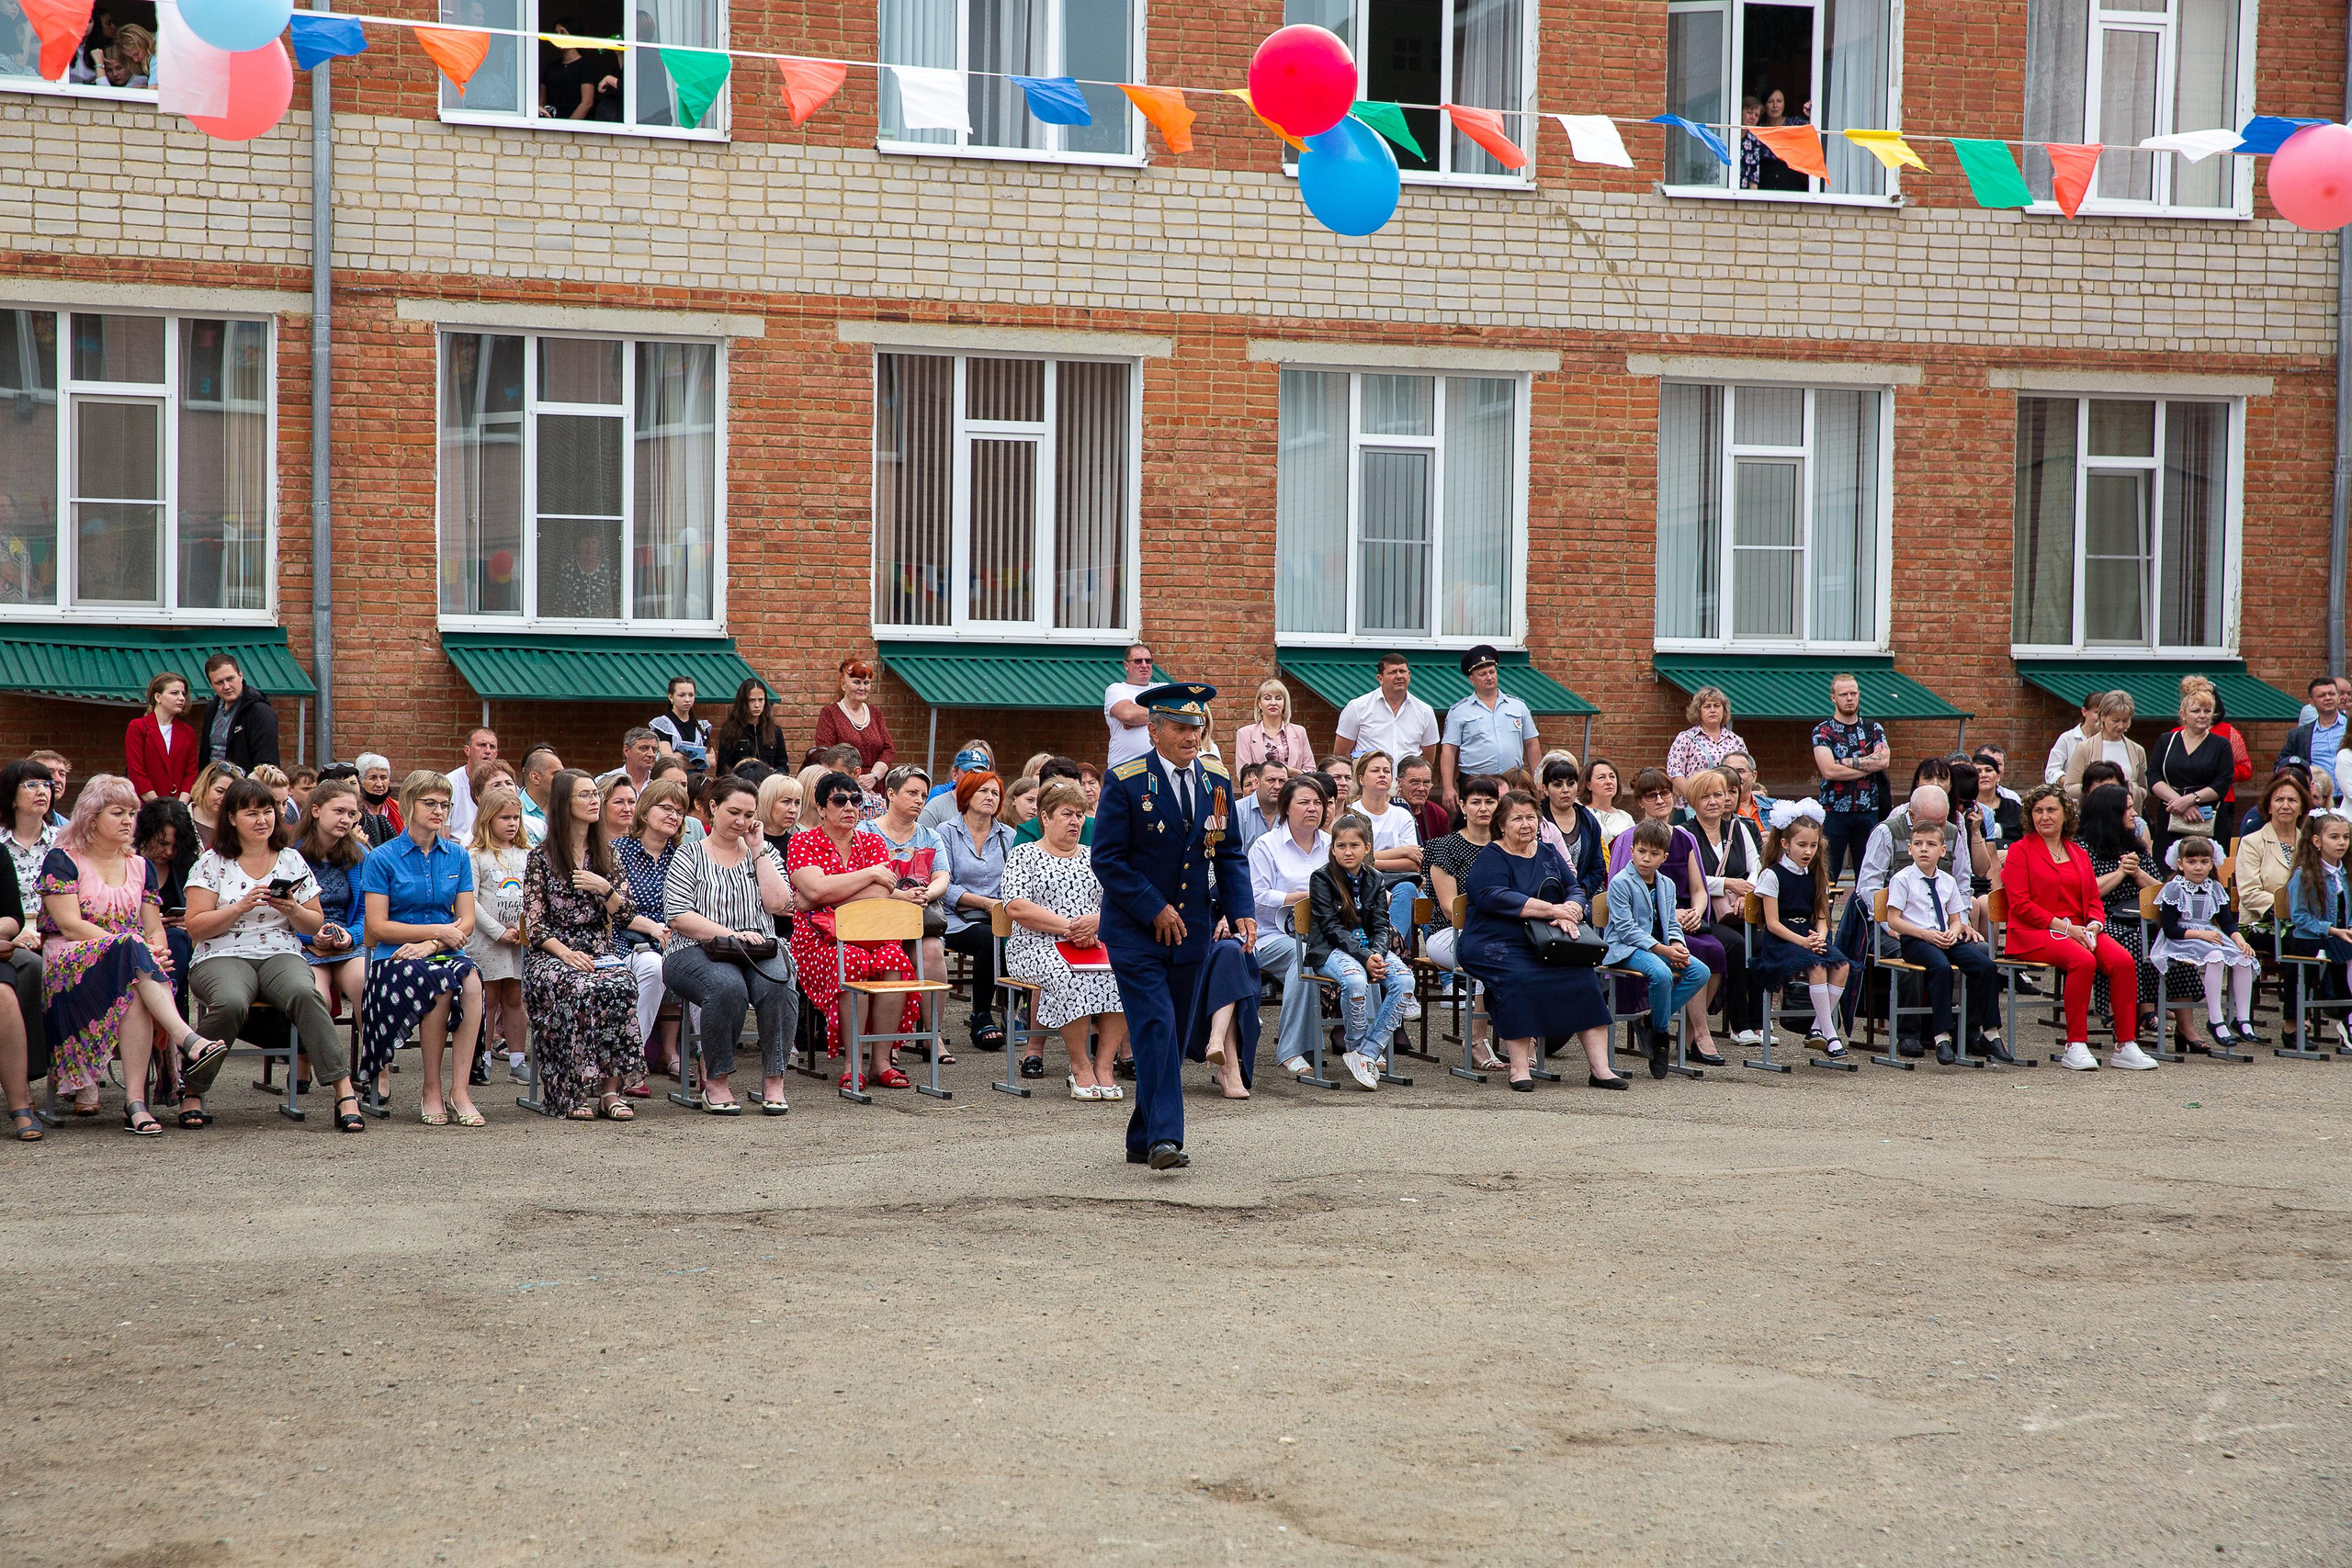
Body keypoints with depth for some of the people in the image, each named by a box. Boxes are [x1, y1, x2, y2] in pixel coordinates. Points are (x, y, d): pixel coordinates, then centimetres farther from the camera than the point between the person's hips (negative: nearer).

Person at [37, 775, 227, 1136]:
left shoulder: (140, 868, 20)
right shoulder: (62, 861, 4)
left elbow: (154, 930, 15)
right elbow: (70, 926, -9)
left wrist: (158, 951, -11)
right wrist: (137, 947, -17)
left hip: (130, 970, 4)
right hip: (69, 965, -4)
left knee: (135, 994, -35)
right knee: (132, 952, -37)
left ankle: (136, 1102, -45)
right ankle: (189, 1041, -53)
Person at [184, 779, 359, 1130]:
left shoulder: (292, 860, 16)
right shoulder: (211, 863, 8)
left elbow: (314, 926, 16)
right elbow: (196, 926, 0)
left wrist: (292, 909, -5)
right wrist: (241, 906, -11)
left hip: (281, 955, 2)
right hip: (223, 957, -2)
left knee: (305, 994, -34)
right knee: (231, 1003, -38)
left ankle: (345, 1092, -39)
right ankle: (192, 1092, -19)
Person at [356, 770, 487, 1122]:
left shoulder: (458, 857, 13)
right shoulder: (381, 858, 2)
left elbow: (466, 922, 6)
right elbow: (377, 926, -5)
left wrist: (431, 944, -12)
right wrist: (437, 930, -10)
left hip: (445, 954, 3)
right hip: (394, 959, -3)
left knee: (470, 979, -33)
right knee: (440, 983, -35)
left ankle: (459, 1090, -32)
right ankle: (431, 1089, -20)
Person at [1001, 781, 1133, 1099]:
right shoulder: (1024, 855, 9)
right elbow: (1016, 907, -7)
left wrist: (1095, 921, -12)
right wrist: (1068, 926, -14)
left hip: (1094, 944, 4)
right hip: (1038, 946, -4)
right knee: (1067, 975, -37)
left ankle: (1104, 1064, -26)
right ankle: (1080, 1065, -26)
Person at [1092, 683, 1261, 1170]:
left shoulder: (1216, 782, 6)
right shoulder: (1125, 782, -10)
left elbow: (1230, 855, 12)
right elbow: (1108, 859, -10)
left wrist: (1242, 910, -3)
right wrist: (1155, 910, -15)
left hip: (1191, 929, 5)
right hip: (1135, 930, -5)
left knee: (1176, 1035, 9)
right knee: (1155, 1029, -15)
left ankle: (1143, 1140, 19)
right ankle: (1164, 1139, -17)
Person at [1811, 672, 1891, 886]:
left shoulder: (1873, 729, 11)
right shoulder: (1823, 731, 1)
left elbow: (1884, 761, -6)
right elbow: (1829, 770, -14)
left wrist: (1847, 761, -10)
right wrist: (1869, 764, -7)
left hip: (1868, 811, 3)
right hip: (1834, 811, -3)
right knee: (1827, 875, -3)